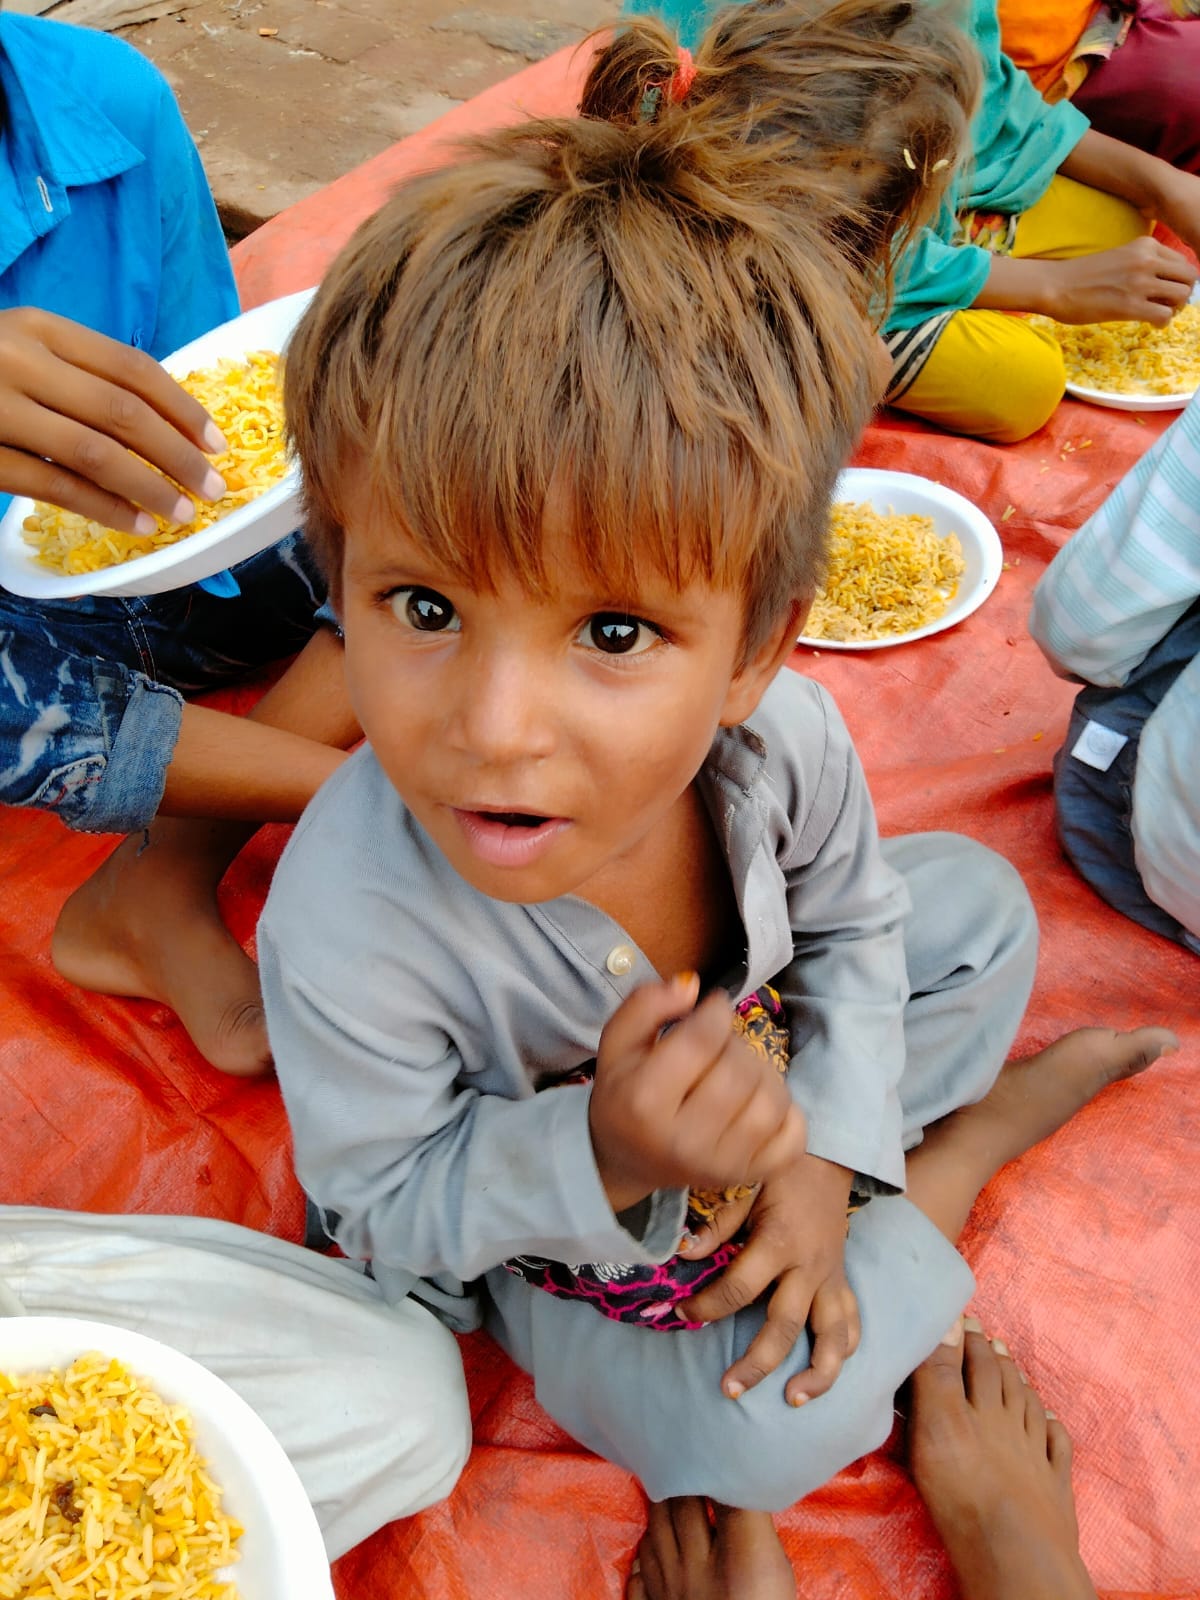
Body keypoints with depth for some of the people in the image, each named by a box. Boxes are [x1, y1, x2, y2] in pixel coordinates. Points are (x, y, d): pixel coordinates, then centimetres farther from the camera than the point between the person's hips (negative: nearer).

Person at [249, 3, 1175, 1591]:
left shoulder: (782, 735, -30)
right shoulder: (349, 928, -40)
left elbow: (851, 919, -6)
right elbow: (384, 1209, -22)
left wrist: (821, 1157, -17)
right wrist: (603, 1157, -40)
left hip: (763, 1065, 4)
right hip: (548, 1227, -3)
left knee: (980, 905, 2)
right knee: (750, 1434, -22)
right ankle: (977, 1133, 3)